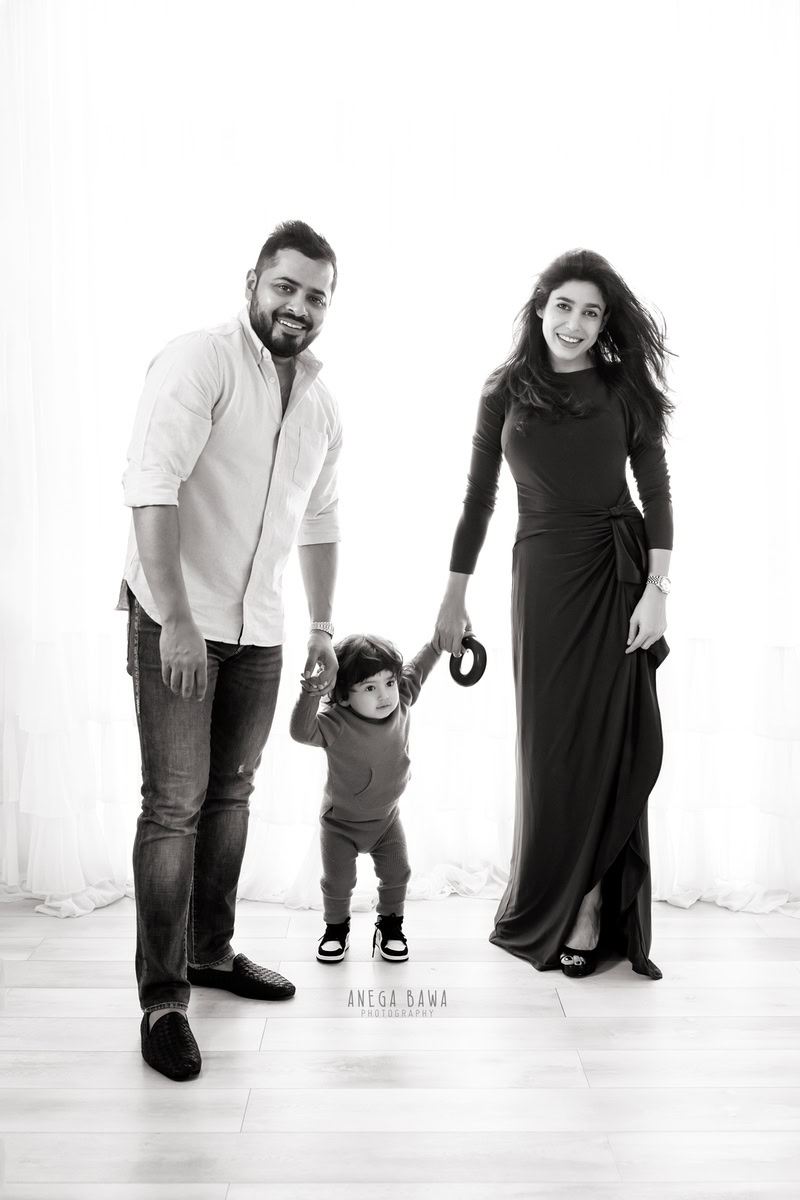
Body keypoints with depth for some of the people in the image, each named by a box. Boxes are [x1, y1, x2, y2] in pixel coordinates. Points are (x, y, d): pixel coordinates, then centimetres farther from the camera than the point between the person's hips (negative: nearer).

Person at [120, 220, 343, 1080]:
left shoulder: (321, 407, 10)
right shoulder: (198, 363, -12)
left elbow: (319, 524, 21)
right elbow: (150, 486, -22)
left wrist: (323, 629, 21)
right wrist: (177, 618, -27)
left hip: (258, 630, 7)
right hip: (176, 622, -7)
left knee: (230, 794, 16)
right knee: (173, 805, -6)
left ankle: (210, 951, 32)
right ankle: (162, 1000, 4)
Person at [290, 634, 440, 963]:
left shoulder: (401, 701, -17)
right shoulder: (337, 723, -32)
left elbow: (418, 668, 0)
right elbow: (302, 731, -47)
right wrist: (311, 692, -58)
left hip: (386, 816, 4)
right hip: (341, 821, -4)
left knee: (396, 873, 9)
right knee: (338, 880, 5)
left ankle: (390, 925, 32)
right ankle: (336, 928, 32)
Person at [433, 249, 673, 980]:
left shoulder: (625, 389, 3)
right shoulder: (506, 392, 4)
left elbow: (656, 492, 1)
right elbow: (479, 498, 8)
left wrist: (658, 589, -9)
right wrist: (455, 596, 8)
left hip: (621, 571, 0)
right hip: (544, 572, 0)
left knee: (613, 741, 0)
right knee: (553, 745, 4)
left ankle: (590, 907, 11)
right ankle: (560, 910, 16)